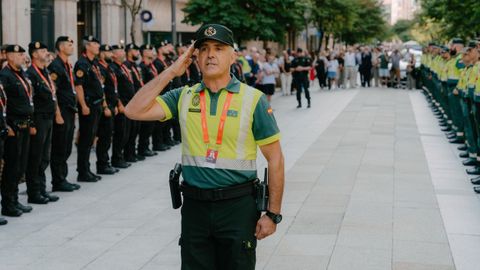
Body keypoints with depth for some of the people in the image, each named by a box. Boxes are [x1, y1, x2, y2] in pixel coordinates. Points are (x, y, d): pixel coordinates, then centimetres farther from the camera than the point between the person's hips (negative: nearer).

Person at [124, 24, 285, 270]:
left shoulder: (252, 99, -4)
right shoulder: (184, 97, 5)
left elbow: (275, 158, -3)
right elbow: (135, 111, -5)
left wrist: (273, 214, -7)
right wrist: (170, 72, -5)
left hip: (238, 204, -3)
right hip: (194, 204, 3)